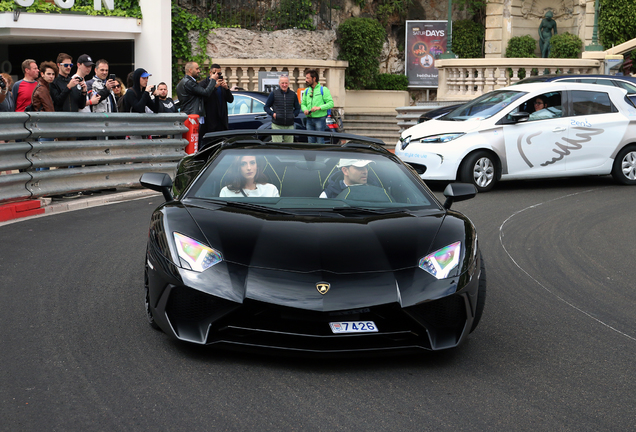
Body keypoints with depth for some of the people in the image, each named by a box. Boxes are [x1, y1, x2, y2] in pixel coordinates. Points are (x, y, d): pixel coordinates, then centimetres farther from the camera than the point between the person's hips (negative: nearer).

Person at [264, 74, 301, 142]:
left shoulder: (293, 95, 9)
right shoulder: (273, 94, 2)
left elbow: (297, 108, 17)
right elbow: (266, 107, 8)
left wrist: (293, 115, -2)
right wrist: (272, 114, -10)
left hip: (289, 126, 3)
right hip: (277, 125, -3)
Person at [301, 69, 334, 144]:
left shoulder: (323, 90, -4)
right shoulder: (306, 91, 14)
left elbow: (331, 103, -10)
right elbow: (303, 104, 16)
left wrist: (319, 107, -23)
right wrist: (305, 109, -8)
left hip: (320, 119, -5)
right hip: (309, 119, 5)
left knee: (320, 141, -4)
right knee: (310, 141, 8)